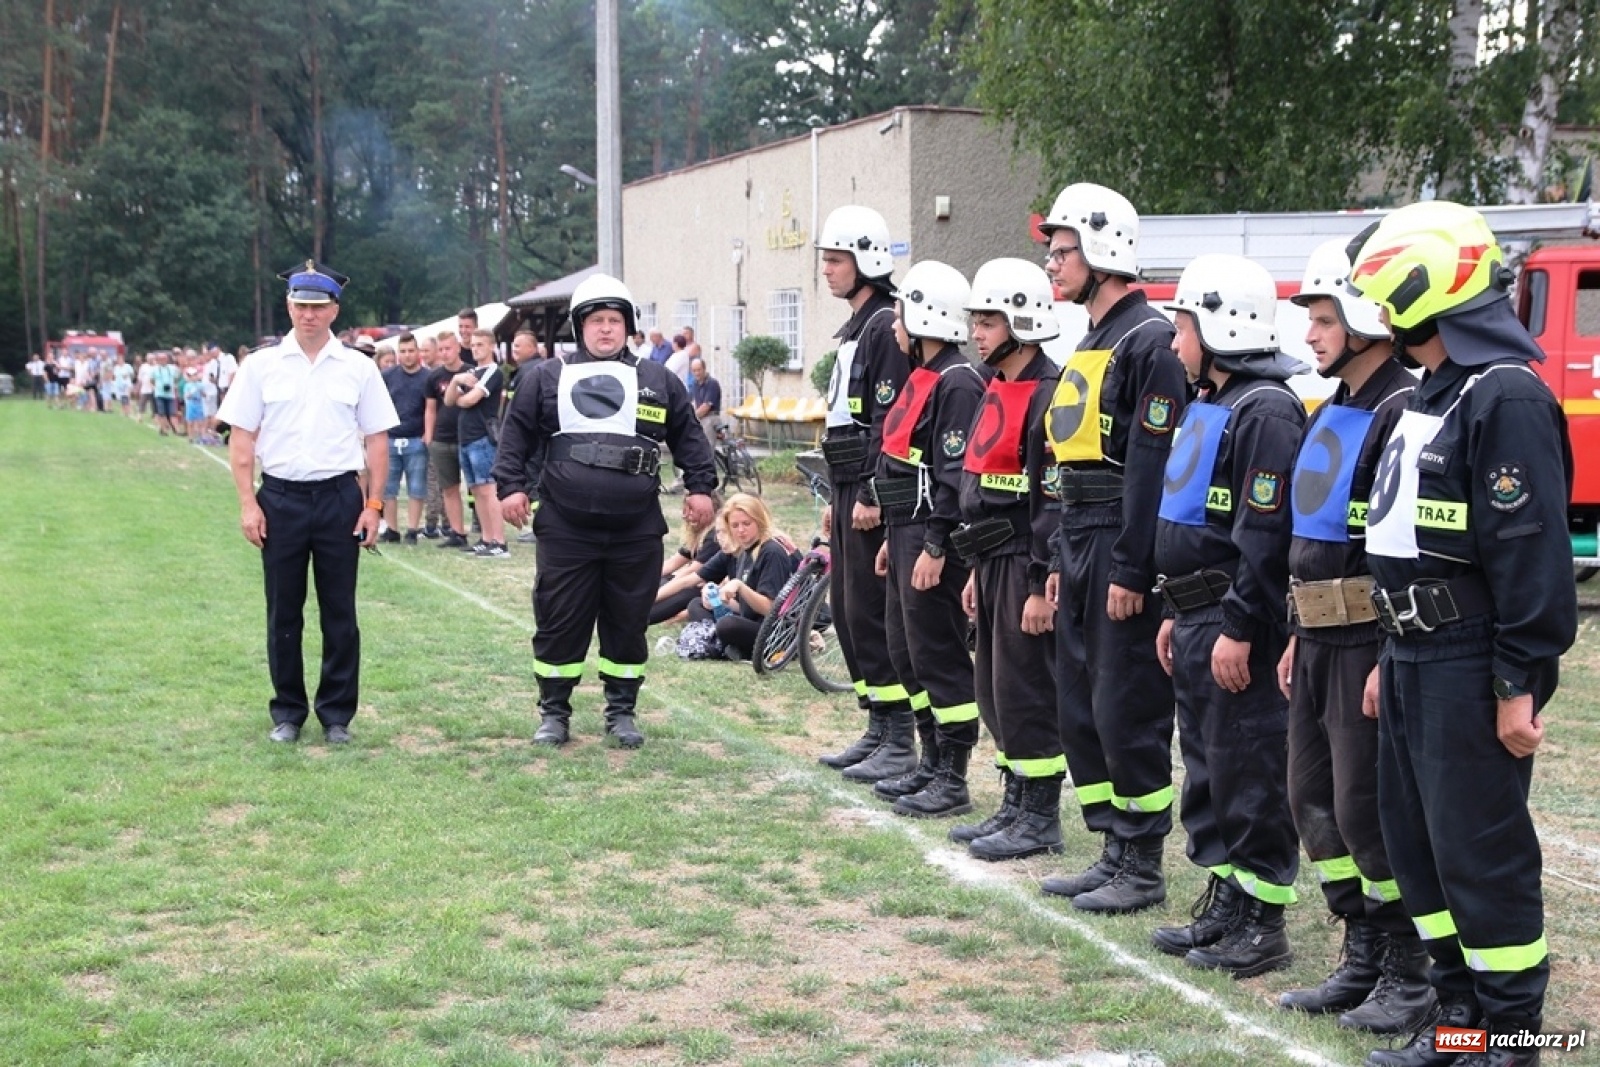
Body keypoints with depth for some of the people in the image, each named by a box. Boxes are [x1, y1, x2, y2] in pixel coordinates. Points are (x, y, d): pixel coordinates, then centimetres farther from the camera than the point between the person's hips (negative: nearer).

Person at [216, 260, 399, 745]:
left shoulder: (359, 368, 3)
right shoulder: (261, 366, 3)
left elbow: (377, 440, 5)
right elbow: (241, 438, 3)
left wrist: (373, 505, -2)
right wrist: (247, 503, -5)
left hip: (340, 497, 0)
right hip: (279, 498, 0)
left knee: (339, 611, 6)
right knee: (283, 612, 8)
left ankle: (337, 713, 16)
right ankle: (287, 712, 20)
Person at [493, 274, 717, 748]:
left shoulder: (658, 381, 12)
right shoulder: (548, 377, 10)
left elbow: (688, 437, 15)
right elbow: (516, 433, 11)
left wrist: (700, 487, 7)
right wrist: (511, 485, 1)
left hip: (637, 531, 1)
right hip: (565, 529, -1)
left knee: (628, 623, 6)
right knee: (559, 622, 2)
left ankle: (622, 710, 19)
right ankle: (554, 711, 15)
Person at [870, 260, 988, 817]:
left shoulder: (957, 383, -16)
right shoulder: (922, 376, 16)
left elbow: (956, 475, -21)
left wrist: (935, 547, -23)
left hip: (933, 540, -11)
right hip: (908, 531, 11)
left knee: (938, 656, -5)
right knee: (906, 651, 15)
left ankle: (952, 781, 3)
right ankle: (932, 764, 25)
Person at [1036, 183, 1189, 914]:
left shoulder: (1149, 341, -13)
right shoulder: (1089, 344, 18)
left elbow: (1151, 464, -18)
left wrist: (1131, 571, -20)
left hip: (1122, 554, -10)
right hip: (1081, 550, 10)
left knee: (1128, 712, -3)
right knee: (1079, 709, 12)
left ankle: (1143, 867, 7)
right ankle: (1114, 851, 22)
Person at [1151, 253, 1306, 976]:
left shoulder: (1265, 410, -16)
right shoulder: (1207, 404, 17)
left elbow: (1267, 534, -21)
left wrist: (1239, 630, -22)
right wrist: (1175, 613, 20)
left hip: (1238, 624, -10)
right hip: (1197, 620, 10)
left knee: (1249, 772, -3)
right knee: (1205, 766, 15)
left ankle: (1261, 924, 6)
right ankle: (1222, 902, 25)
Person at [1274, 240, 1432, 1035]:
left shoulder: (1402, 413, -15)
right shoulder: (1333, 413, 15)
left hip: (1372, 642, -10)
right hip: (1321, 639, 10)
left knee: (1366, 807, -4)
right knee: (1314, 799, 13)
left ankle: (1410, 977, 10)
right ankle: (1362, 959, 25)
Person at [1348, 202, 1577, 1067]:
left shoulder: (1504, 397, -16)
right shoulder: (1434, 396, 16)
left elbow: (1532, 551, -20)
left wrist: (1520, 685, -21)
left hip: (1472, 669, -10)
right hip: (1418, 660, 10)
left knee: (1481, 850, -3)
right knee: (1415, 838, 15)